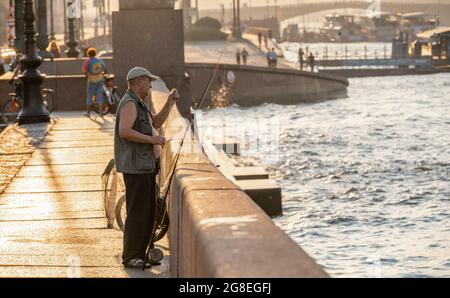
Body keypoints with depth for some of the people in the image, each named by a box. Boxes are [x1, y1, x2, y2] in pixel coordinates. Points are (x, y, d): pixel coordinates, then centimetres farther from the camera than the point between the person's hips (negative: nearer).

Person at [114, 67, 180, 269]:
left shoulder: (140, 104, 19)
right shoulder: (129, 103, -13)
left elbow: (156, 123, 28)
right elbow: (124, 131, -25)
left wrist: (169, 103, 15)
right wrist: (152, 139, -21)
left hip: (146, 165, 10)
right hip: (134, 166, -10)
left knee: (148, 212, 12)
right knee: (137, 212, -8)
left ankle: (140, 254, 18)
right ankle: (131, 257, -3)